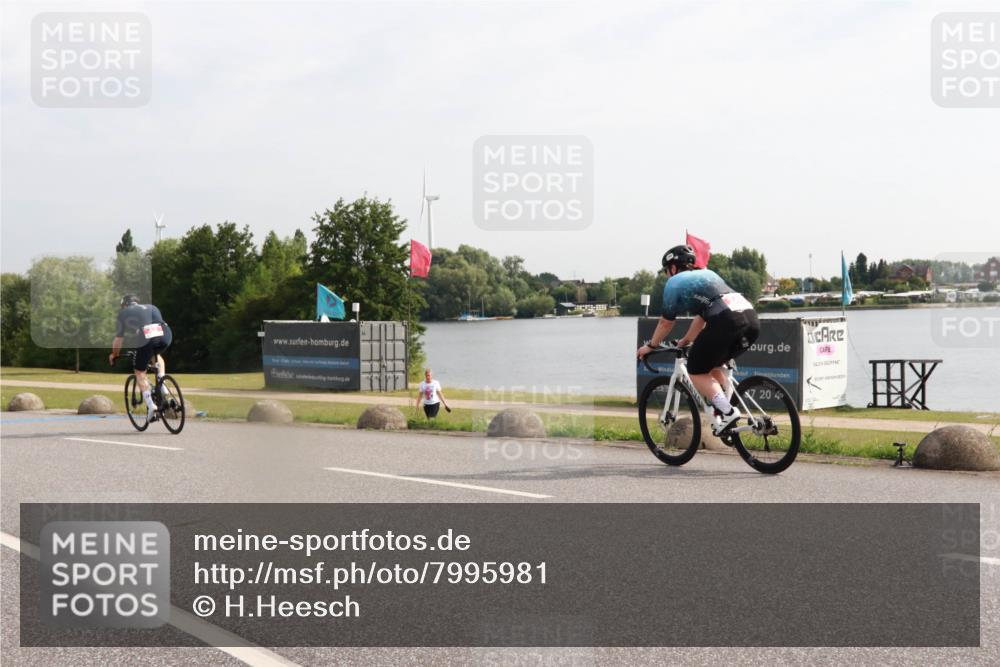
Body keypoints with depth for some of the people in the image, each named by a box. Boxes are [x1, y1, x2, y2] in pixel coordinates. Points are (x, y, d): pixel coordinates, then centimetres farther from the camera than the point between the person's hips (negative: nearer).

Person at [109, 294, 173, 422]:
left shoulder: (123, 313, 24)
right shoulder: (152, 307, 33)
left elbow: (118, 339, 22)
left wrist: (114, 354, 39)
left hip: (145, 339, -4)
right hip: (165, 335, 4)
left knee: (140, 372, 14)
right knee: (157, 355, 36)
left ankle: (150, 405, 1)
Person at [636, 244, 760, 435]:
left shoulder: (674, 283, 13)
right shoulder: (706, 274, 33)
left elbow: (666, 323, 19)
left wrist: (650, 346, 34)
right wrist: (686, 341, 52)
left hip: (725, 322, -7)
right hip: (751, 319, 8)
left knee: (697, 372, 8)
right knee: (713, 366, 26)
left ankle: (728, 413, -7)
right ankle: (726, 410, 19)